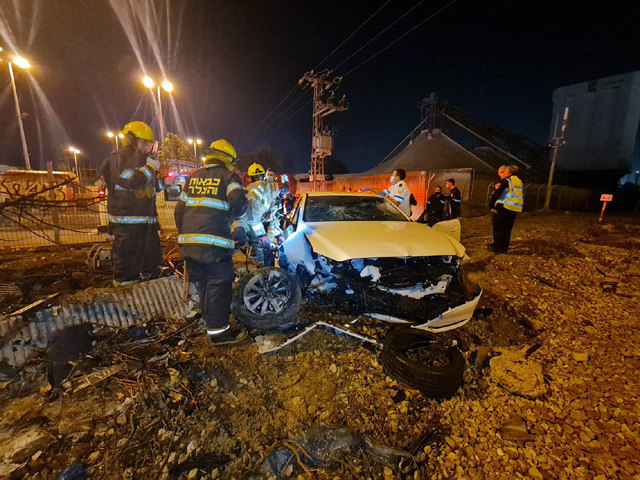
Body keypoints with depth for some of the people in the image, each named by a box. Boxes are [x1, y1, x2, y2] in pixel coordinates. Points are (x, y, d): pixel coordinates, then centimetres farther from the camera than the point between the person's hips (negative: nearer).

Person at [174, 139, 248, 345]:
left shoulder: (192, 177, 19)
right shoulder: (229, 176, 0)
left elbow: (179, 210, 19)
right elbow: (239, 205, -14)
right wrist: (237, 212, 9)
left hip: (189, 242, 7)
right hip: (214, 243, -7)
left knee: (203, 285, 16)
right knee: (219, 285, 1)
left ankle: (212, 323, 28)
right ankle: (219, 331, 6)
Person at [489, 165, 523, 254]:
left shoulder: (505, 181, -10)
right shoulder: (519, 181, 15)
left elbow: (495, 194, -16)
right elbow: (521, 197, 19)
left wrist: (491, 206, -11)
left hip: (503, 208, -7)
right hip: (514, 209, 7)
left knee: (498, 228, 1)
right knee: (507, 229, 13)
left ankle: (497, 248, 4)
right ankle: (504, 247, 17)